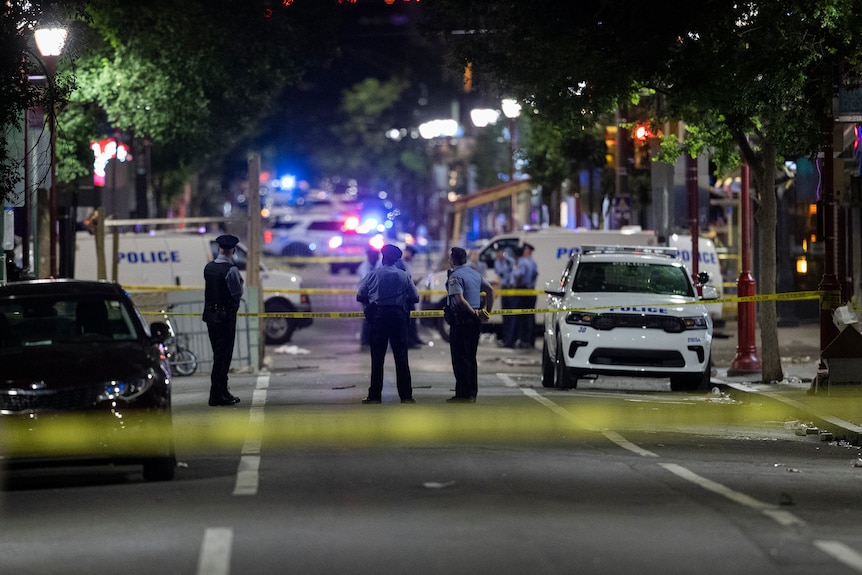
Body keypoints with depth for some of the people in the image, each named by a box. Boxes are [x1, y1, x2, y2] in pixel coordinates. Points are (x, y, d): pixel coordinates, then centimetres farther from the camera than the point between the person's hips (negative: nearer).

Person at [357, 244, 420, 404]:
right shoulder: (404, 276, 3)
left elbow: (360, 296, 3)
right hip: (399, 316, 1)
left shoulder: (372, 275, 1)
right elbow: (415, 298, 3)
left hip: (377, 315, -1)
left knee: (377, 357, 2)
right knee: (401, 357, 3)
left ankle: (375, 395, 0)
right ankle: (406, 395, 1)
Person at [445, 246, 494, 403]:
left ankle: (463, 394, -6)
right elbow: (490, 290, 16)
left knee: (460, 358, -4)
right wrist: (487, 310, 16)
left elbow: (460, 299, -24)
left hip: (461, 319, -8)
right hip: (475, 320, 8)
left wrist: (472, 312, -13)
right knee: (471, 357, 14)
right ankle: (472, 393, 16)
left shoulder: (455, 276, -13)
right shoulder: (475, 273, 13)